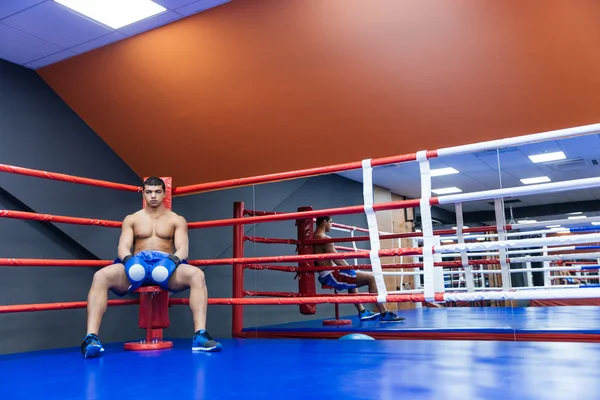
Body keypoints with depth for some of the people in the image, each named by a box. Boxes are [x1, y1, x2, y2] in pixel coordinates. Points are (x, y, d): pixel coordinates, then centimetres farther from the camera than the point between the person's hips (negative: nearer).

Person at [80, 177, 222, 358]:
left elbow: (183, 247, 2)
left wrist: (173, 260, -23)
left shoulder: (177, 220, 17)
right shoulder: (131, 219, 20)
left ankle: (200, 336, -39)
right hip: (137, 264, 1)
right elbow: (123, 247, 6)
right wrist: (128, 260, -20)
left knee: (196, 274, -34)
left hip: (165, 265, -1)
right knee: (101, 276, -31)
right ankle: (91, 337, -37)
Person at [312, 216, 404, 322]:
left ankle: (362, 312, 33)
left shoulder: (314, 238, 14)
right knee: (371, 278, -8)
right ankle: (384, 314, -4)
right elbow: (338, 260, -15)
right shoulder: (324, 239, -16)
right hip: (332, 276, -11)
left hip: (325, 277, 11)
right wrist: (350, 269, 0)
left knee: (352, 279, 37)